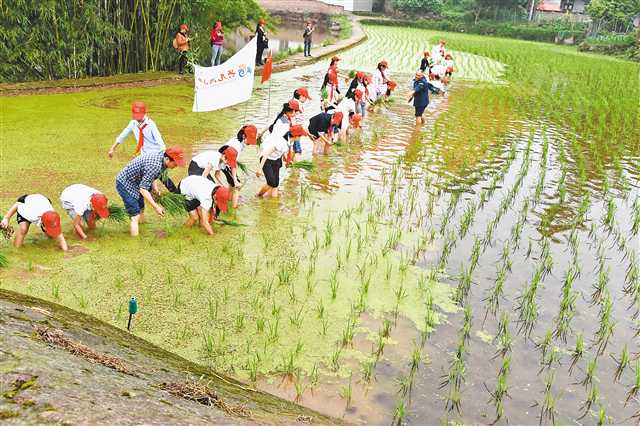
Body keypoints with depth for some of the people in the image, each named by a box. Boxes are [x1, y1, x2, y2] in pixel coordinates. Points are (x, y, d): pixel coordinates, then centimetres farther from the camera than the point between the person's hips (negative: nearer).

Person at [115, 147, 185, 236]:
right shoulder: (155, 166, -34)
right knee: (135, 215, -11)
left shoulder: (160, 156, -6)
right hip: (125, 184, -10)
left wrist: (156, 190, 1)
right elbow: (143, 189, -33)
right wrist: (156, 207, -30)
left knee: (141, 210, 20)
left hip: (135, 184, 10)